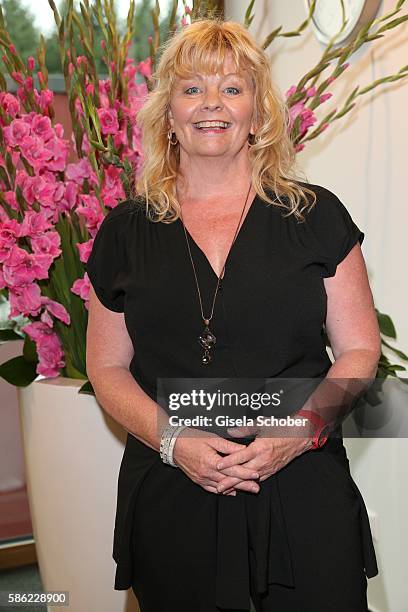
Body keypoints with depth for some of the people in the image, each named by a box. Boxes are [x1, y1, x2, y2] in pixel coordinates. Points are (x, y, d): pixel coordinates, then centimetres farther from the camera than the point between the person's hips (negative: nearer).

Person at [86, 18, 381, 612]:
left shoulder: (316, 215, 2)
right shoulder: (125, 231, 5)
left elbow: (358, 350, 4)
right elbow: (108, 367, 6)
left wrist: (304, 429, -13)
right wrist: (174, 441, -11)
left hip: (303, 491, 0)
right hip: (170, 495, 1)